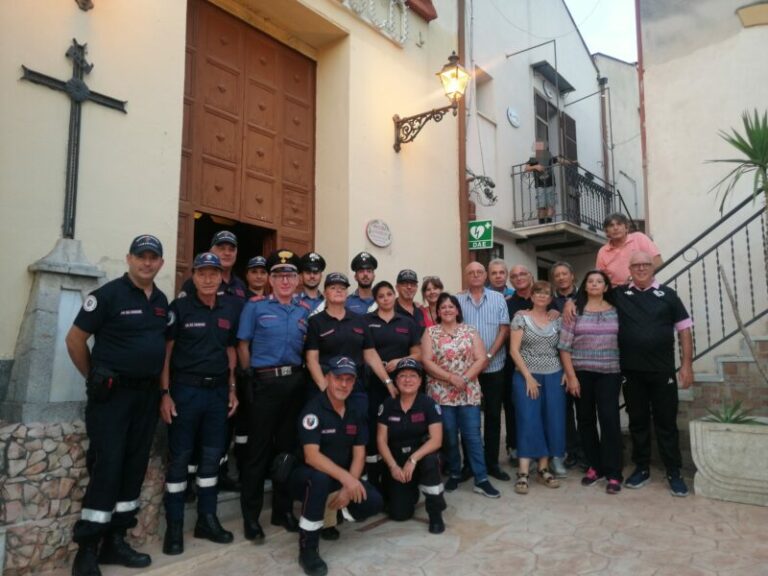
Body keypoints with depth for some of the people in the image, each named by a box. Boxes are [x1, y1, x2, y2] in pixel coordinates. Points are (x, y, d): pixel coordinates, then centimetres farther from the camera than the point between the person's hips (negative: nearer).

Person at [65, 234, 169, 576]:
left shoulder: (162, 301, 9)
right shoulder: (109, 294, -9)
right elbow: (75, 340, -6)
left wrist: (160, 386, 12)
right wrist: (95, 378, 0)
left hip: (147, 395, 6)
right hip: (111, 395, -6)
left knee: (134, 467, 10)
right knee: (106, 468, -5)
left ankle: (115, 541, 23)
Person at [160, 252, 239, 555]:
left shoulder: (230, 310, 7)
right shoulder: (179, 307, -5)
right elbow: (165, 352, -5)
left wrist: (232, 389, 9)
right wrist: (165, 393, -11)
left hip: (218, 391, 4)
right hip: (185, 389, -4)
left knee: (213, 456, 11)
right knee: (179, 457, 4)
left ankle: (207, 519, 24)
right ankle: (174, 525, 16)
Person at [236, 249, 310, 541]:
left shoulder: (304, 311, 10)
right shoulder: (255, 306, -1)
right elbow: (243, 345, -1)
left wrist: (299, 373, 5)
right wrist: (252, 376, -1)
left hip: (295, 383, 4)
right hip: (265, 383, -4)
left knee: (288, 445, 12)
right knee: (259, 448, 1)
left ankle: (283, 509, 26)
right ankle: (250, 515, 14)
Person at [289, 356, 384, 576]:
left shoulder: (356, 414, 1)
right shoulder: (313, 410, -19)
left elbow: (359, 455, -2)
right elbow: (311, 456, -27)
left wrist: (348, 488, -17)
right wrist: (346, 478, -36)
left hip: (342, 479, 6)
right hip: (306, 477, -5)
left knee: (374, 502, -15)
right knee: (320, 478, -39)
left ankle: (331, 514, 12)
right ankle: (307, 549, -21)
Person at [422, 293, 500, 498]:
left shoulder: (470, 331, 5)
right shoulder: (430, 332, 1)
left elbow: (481, 359, -1)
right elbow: (427, 362, -7)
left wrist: (465, 378, -14)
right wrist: (451, 377, -16)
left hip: (469, 393, 1)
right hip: (441, 393, -1)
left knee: (473, 436, 2)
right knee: (449, 437, 7)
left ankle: (481, 479, 7)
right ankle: (454, 474, 24)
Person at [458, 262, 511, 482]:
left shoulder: (498, 298, 3)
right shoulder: (458, 301, 2)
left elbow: (504, 329, -2)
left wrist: (489, 355, -11)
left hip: (494, 366, 1)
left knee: (493, 415, 7)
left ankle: (492, 462, 18)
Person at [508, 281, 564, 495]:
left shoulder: (556, 321, 9)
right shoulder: (521, 318, -2)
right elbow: (514, 350, -7)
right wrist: (528, 377, -12)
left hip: (553, 377, 4)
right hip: (526, 376, -4)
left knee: (552, 422, 3)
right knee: (528, 422, -7)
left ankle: (543, 469, 16)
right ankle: (523, 472, -2)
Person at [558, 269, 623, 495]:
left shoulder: (615, 311, 4)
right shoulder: (575, 311, 0)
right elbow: (564, 346, -3)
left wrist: (623, 370, 0)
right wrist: (571, 376, -8)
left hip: (609, 373, 0)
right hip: (581, 373, 0)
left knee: (609, 419, -6)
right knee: (586, 420, 8)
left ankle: (613, 473, 4)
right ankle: (594, 466, 23)